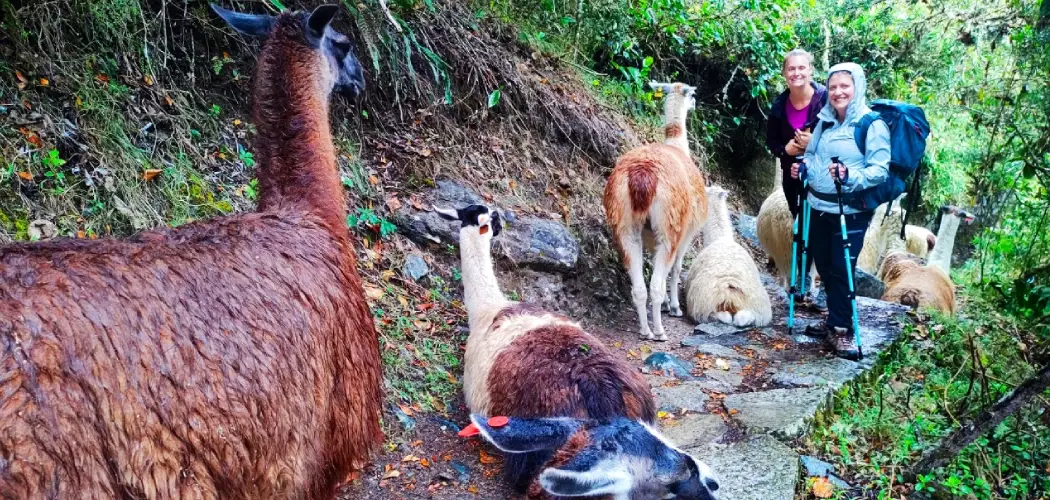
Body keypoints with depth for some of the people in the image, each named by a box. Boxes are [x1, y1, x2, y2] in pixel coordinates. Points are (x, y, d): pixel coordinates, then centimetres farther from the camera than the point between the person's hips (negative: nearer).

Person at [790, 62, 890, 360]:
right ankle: (835, 321, 30)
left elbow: (881, 170, -16)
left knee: (841, 269, -8)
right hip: (818, 206, 7)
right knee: (823, 265, 14)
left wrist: (850, 176, -32)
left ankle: (842, 330, 5)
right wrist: (803, 167, 0)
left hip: (851, 211, -7)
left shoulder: (872, 125, -11)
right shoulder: (824, 121, 8)